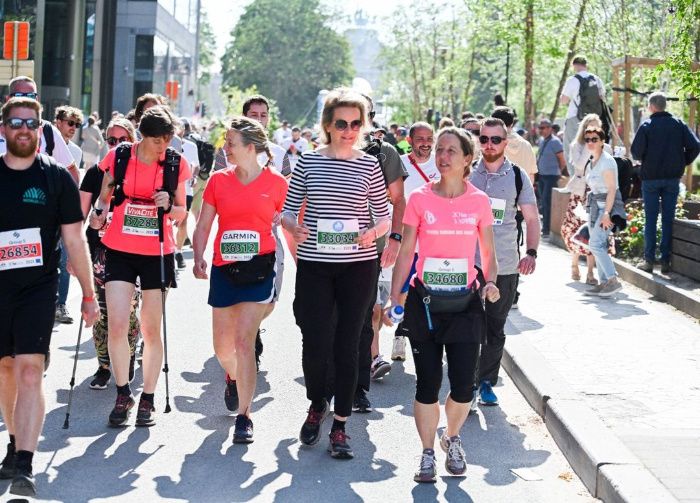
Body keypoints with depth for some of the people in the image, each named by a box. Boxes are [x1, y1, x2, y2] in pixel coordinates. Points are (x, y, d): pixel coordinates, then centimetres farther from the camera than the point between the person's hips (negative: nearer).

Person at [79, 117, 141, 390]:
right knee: (101, 311, -1)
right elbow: (81, 215, 7)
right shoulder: (96, 172, 6)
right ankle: (104, 366, 11)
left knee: (128, 311, -3)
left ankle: (128, 361, 19)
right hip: (101, 252, 1)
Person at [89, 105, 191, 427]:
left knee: (151, 329, 6)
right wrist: (99, 214, -12)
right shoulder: (118, 158, -3)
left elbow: (181, 212, 8)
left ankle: (148, 399, 19)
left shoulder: (176, 164, -2)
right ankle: (123, 394, 9)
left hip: (157, 254, 0)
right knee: (117, 325, -9)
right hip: (119, 251, 0)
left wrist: (169, 206, -14)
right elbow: (104, 198, 9)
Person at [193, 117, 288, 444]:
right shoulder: (219, 180, 5)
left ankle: (244, 416, -4)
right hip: (224, 269, 4)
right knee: (222, 347, 11)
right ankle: (236, 379, 46)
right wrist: (198, 258, -11)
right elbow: (203, 225, 5)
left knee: (244, 340, -11)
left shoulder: (276, 183, -1)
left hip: (259, 269, -3)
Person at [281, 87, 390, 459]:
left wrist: (373, 232, -15)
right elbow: (288, 210, 6)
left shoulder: (369, 166, 3)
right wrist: (293, 226, -16)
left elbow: (384, 218, 7)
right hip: (314, 264, 0)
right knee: (316, 344, -4)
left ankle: (340, 426, 13)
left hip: (358, 265, 0)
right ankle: (316, 406, 26)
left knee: (347, 344, 2)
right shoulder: (308, 162, 3)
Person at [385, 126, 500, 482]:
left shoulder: (478, 201, 1)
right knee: (428, 383, 0)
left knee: (463, 385, -2)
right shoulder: (420, 199, -1)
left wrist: (490, 282, -11)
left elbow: (488, 252, 9)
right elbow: (405, 253, 1)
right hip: (425, 302, 0)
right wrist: (394, 298, -5)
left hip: (465, 302, 1)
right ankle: (428, 453, 17)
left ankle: (452, 440, 27)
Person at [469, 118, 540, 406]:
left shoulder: (518, 176, 4)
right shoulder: (467, 174, 5)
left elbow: (532, 219, 5)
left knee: (495, 328, 9)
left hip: (506, 266, 1)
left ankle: (487, 382, 20)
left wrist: (531, 253, -9)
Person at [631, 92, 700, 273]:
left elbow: (636, 151, -13)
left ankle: (649, 260, 3)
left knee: (650, 219, 4)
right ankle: (666, 260, 6)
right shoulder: (678, 124, 0)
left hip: (651, 178, -2)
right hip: (673, 178, 2)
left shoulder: (646, 125, -8)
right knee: (668, 220, 7)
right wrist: (683, 163, 7)